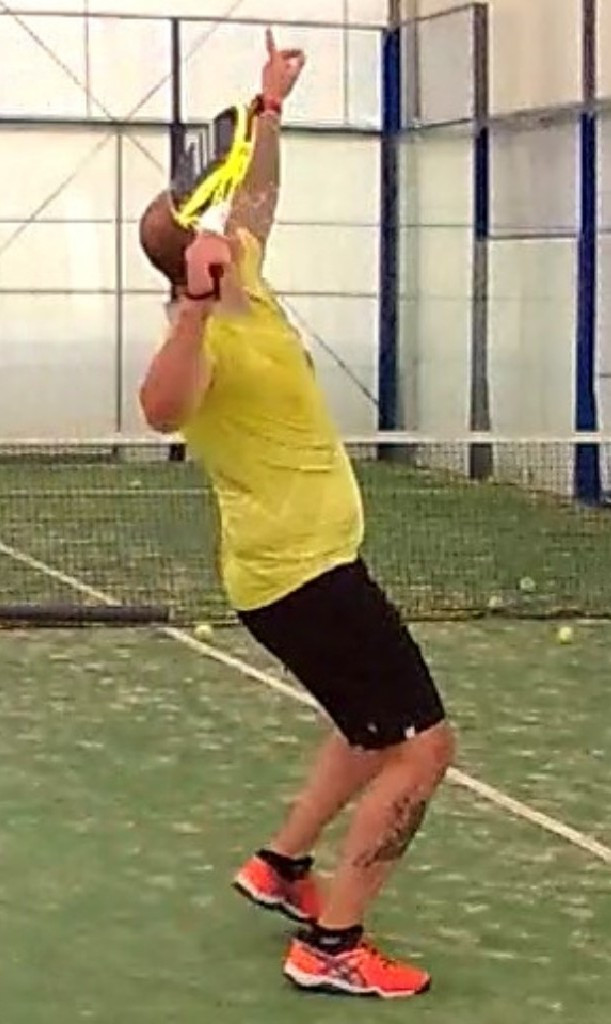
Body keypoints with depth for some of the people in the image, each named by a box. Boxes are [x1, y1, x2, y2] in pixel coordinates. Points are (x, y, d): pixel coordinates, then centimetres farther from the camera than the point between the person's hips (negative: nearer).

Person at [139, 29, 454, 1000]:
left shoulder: (243, 280, 3)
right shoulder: (213, 335, -24)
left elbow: (258, 197, 25)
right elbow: (162, 410, -48)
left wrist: (270, 107, 26)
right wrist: (196, 305, -59)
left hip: (306, 562, 10)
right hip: (302, 573, -10)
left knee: (377, 729, 25)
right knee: (422, 747, -10)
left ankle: (281, 865, 35)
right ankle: (330, 946, -7)